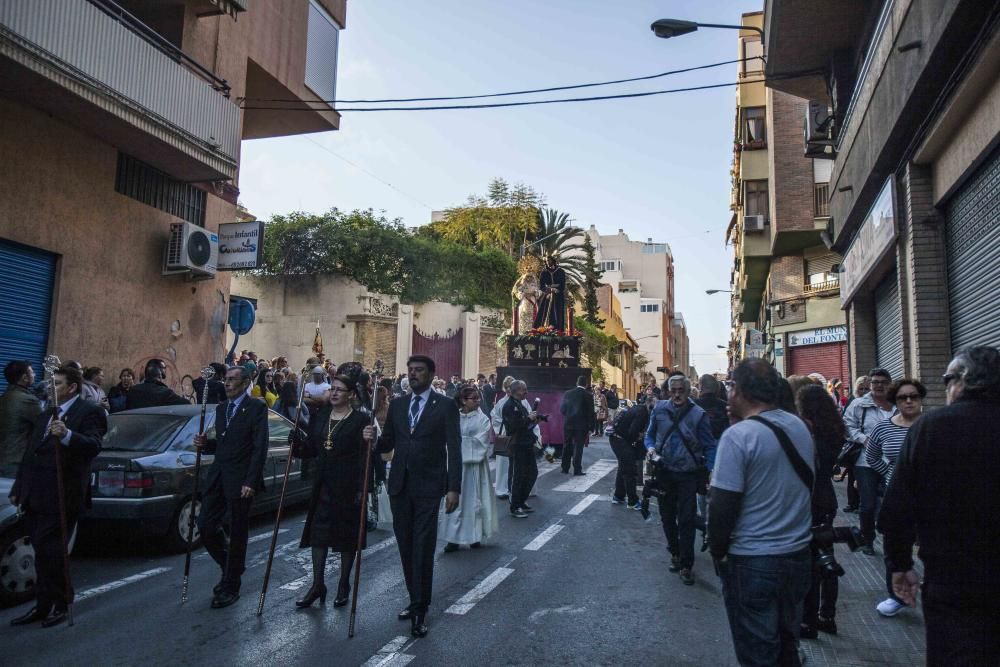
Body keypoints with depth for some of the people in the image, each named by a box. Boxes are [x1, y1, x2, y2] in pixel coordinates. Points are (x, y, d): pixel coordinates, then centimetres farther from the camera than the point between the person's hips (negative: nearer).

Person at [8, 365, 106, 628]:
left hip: (60, 496, -7)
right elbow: (29, 454, 23)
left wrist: (67, 435, -38)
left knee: (49, 552, -4)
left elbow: (94, 446, -21)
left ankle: (60, 604, 12)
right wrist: (18, 488, 21)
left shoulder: (88, 412, -7)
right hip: (35, 496, 8)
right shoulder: (44, 416, 19)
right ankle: (43, 605, 23)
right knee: (43, 553, 13)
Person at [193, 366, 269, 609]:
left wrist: (251, 482, -19)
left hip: (240, 479, -7)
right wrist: (205, 444, -1)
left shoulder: (256, 407, -9)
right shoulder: (221, 407, 14)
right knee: (206, 525, 6)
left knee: (237, 534, 3)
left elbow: (260, 447, -14)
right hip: (218, 476, 7)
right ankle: (230, 568, 30)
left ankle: (231, 587, 18)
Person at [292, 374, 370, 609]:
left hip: (347, 485, -5)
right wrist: (298, 438, -6)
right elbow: (313, 448, 12)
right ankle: (317, 585, 17)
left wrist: (361, 488, -21)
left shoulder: (360, 419, -9)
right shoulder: (321, 415, 9)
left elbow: (364, 456, -11)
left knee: (347, 535, 7)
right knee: (318, 532, 6)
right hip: (323, 484, 5)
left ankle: (344, 585, 22)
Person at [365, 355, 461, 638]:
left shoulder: (445, 406, -4)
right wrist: (373, 439, -11)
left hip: (428, 486, -5)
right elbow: (387, 445, 11)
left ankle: (420, 610, 5)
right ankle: (416, 600, 27)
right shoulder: (397, 404, 9)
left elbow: (454, 449, -7)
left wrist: (454, 488, -13)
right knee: (406, 546, 12)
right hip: (400, 485, 5)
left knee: (423, 548, -5)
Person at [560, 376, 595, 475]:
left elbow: (561, 409, 5)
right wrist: (590, 427, -1)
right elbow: (591, 413, -7)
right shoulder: (588, 396, -8)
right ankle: (577, 470, 2)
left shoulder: (567, 394, 1)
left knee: (567, 447, 13)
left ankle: (565, 469, 18)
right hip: (581, 425, -3)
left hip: (568, 424, 3)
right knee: (578, 447, 2)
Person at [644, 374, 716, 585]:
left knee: (686, 520, -1)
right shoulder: (659, 409, -2)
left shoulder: (698, 414, -11)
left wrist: (710, 472, -17)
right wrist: (650, 447, -11)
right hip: (664, 472, 3)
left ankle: (685, 565, 10)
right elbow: (649, 434, 10)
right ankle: (675, 553, 38)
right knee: (667, 516, 16)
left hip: (688, 474, -3)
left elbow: (709, 446, -8)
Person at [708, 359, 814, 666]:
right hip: (799, 554, 7)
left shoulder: (738, 435, -19)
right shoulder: (800, 426, 1)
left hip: (753, 562, -6)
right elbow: (805, 483, 13)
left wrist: (718, 551, -6)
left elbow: (723, 504, -18)